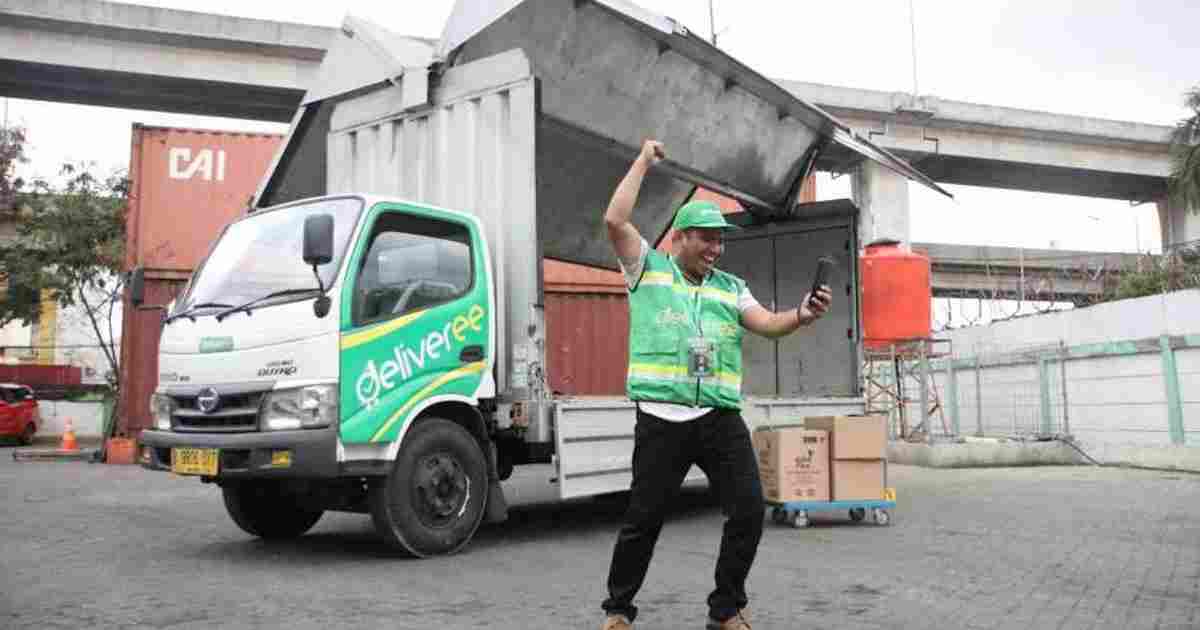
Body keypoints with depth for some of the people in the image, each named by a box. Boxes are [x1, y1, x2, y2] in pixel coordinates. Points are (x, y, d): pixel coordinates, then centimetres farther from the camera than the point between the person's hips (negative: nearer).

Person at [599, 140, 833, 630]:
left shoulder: (731, 288, 17)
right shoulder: (648, 268, 7)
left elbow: (768, 324, 5)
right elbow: (615, 220, -6)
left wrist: (802, 316, -17)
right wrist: (644, 160, 2)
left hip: (722, 419, 4)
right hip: (662, 420, -4)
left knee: (748, 512, 0)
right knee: (643, 519, 3)